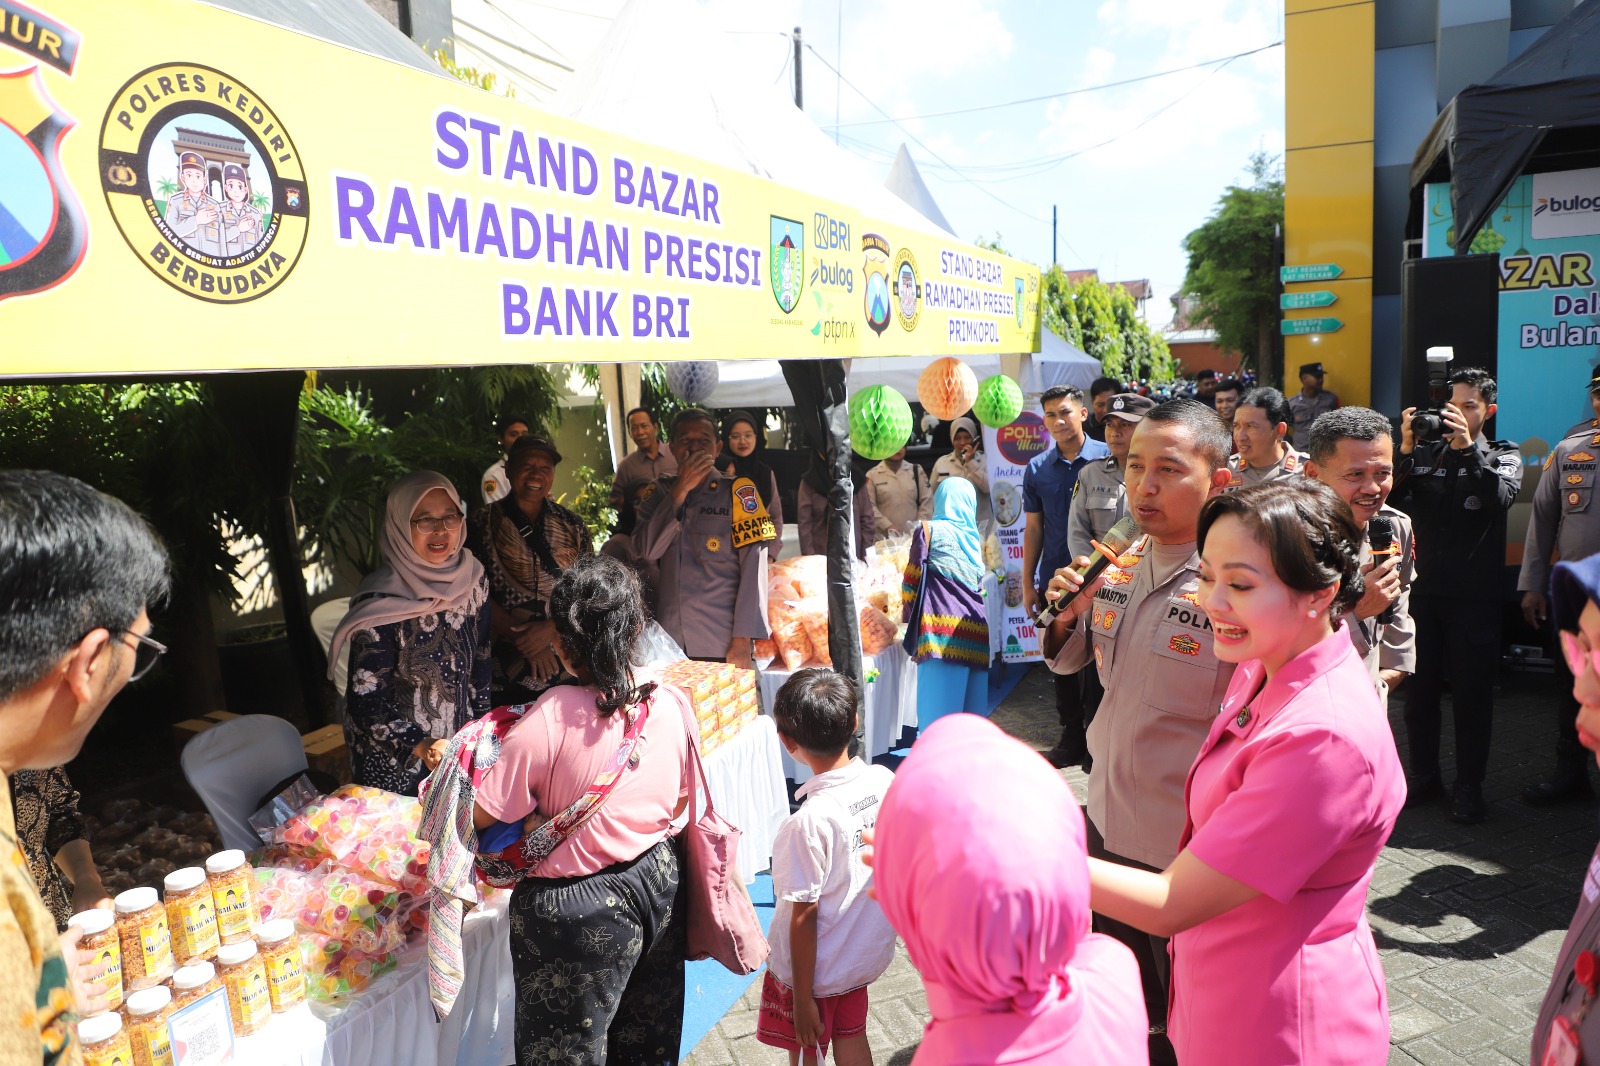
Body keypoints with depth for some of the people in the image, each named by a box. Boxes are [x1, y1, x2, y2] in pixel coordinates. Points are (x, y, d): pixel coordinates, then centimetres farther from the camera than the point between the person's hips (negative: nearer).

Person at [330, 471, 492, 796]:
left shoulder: (471, 581, -5)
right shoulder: (381, 602, -22)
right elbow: (367, 697, -22)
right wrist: (421, 745, -33)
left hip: (457, 748, 5)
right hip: (393, 759, -5)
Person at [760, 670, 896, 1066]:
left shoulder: (809, 822, -33)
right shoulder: (885, 781, -15)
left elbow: (804, 916, -23)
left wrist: (803, 999, -11)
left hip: (813, 969, -5)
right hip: (867, 951, 6)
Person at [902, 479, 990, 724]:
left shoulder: (928, 530, 2)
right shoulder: (974, 536, 16)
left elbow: (913, 579, 0)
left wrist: (910, 617, 9)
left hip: (940, 625, -5)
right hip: (974, 625, 5)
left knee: (939, 696, -5)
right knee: (970, 695, 9)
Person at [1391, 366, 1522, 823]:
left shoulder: (1503, 456, 5)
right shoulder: (1426, 452, 8)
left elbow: (1500, 497, -17)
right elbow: (1391, 500, -6)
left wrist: (1468, 447, -22)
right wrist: (1406, 450, -15)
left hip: (1474, 596, -2)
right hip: (1422, 589, 2)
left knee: (1471, 694, 4)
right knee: (1418, 689, 9)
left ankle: (1469, 786, 17)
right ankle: (1424, 777, 23)